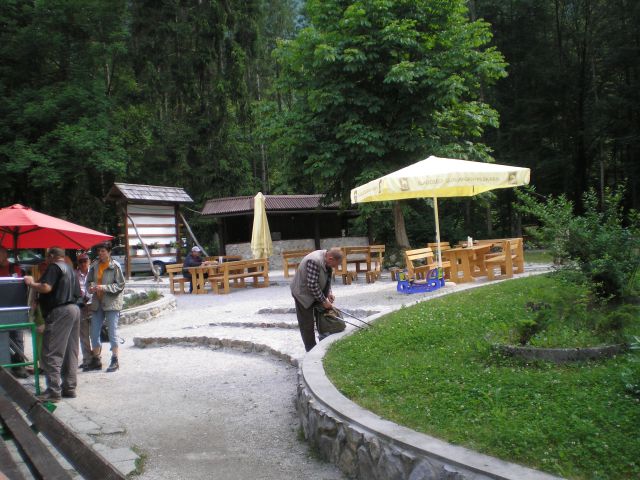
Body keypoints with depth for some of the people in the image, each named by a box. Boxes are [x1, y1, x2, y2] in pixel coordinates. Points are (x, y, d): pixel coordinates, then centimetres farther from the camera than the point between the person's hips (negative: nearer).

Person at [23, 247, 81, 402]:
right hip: (74, 309, 9)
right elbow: (78, 293, 20)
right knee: (70, 352, 12)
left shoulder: (54, 267, -6)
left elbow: (46, 287, -19)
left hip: (60, 311, -9)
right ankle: (69, 388, 16)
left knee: (51, 354, -7)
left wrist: (31, 283, -4)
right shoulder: (70, 269, 20)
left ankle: (53, 391, -9)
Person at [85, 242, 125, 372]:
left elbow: (120, 285, -9)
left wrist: (104, 287, -18)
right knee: (94, 332, 9)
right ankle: (96, 360, 21)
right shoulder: (95, 265, 7)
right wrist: (91, 287, -5)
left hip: (112, 302, -6)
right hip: (97, 302, 6)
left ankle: (115, 360, 9)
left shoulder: (115, 266, -8)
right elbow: (89, 280, 17)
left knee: (112, 331, -1)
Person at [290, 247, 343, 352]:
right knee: (307, 324, -1)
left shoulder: (326, 260, -6)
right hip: (303, 293, -9)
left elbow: (327, 278, 9)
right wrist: (323, 301, -23)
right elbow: (312, 285, -32)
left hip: (316, 292, 9)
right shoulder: (314, 261, -34)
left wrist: (328, 293, -5)